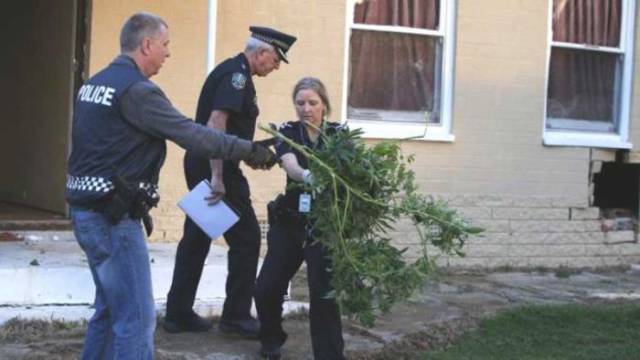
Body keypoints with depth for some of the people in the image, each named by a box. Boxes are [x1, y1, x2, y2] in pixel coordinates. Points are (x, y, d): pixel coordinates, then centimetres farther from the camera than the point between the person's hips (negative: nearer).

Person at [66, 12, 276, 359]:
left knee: (111, 308, 19)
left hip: (88, 209, 10)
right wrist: (249, 151, -11)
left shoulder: (95, 83, 14)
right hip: (113, 215, -10)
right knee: (136, 318, -5)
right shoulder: (136, 89, -17)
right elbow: (192, 134, -19)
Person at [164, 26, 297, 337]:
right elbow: (216, 122, -25)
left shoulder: (232, 71, 16)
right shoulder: (236, 75, -14)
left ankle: (178, 313, 17)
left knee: (196, 238, 12)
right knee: (246, 238, -1)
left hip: (201, 162, 10)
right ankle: (236, 316, 5)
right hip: (215, 165, -10)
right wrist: (217, 177, -29)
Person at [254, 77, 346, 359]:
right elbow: (290, 165, -23)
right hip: (289, 221, 2)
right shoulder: (288, 132, -2)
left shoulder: (338, 134, -4)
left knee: (323, 292, -13)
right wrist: (307, 175, -47)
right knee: (267, 288, 1)